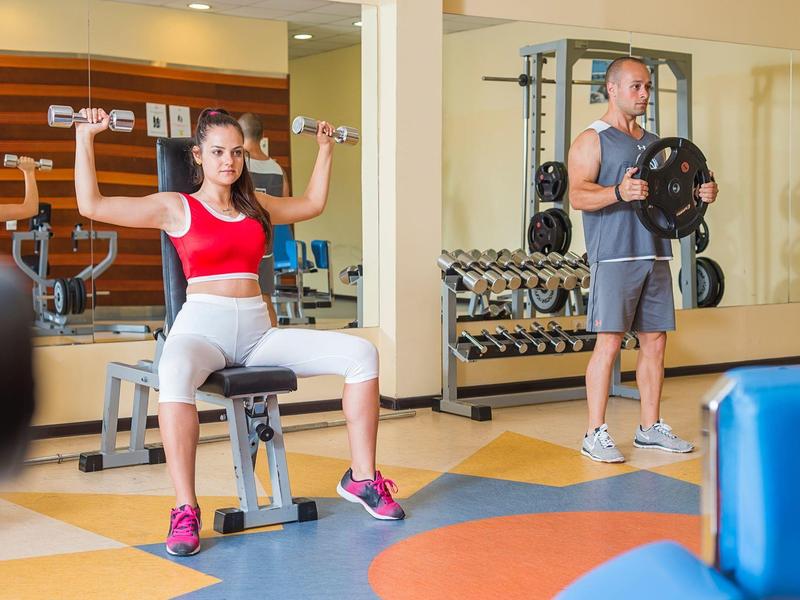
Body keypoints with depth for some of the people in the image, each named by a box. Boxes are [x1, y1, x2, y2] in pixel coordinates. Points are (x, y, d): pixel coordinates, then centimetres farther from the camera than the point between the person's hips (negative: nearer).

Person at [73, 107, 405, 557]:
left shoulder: (256, 206, 18)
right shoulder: (177, 208, 6)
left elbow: (313, 203, 35)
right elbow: (92, 206, 2)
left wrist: (326, 148, 37)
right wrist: (86, 138, 1)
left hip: (257, 331, 5)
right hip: (203, 327, -4)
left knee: (361, 354, -14)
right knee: (175, 373, -43)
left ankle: (362, 478, -3)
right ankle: (185, 511, -35)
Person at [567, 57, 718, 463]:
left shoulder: (651, 142, 20)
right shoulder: (592, 140, -3)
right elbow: (577, 196, -15)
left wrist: (697, 195, 5)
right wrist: (618, 192, -32)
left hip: (655, 254, 7)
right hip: (614, 256, -7)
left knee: (655, 341, 8)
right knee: (609, 342, -9)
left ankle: (651, 427, 19)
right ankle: (595, 434, -3)